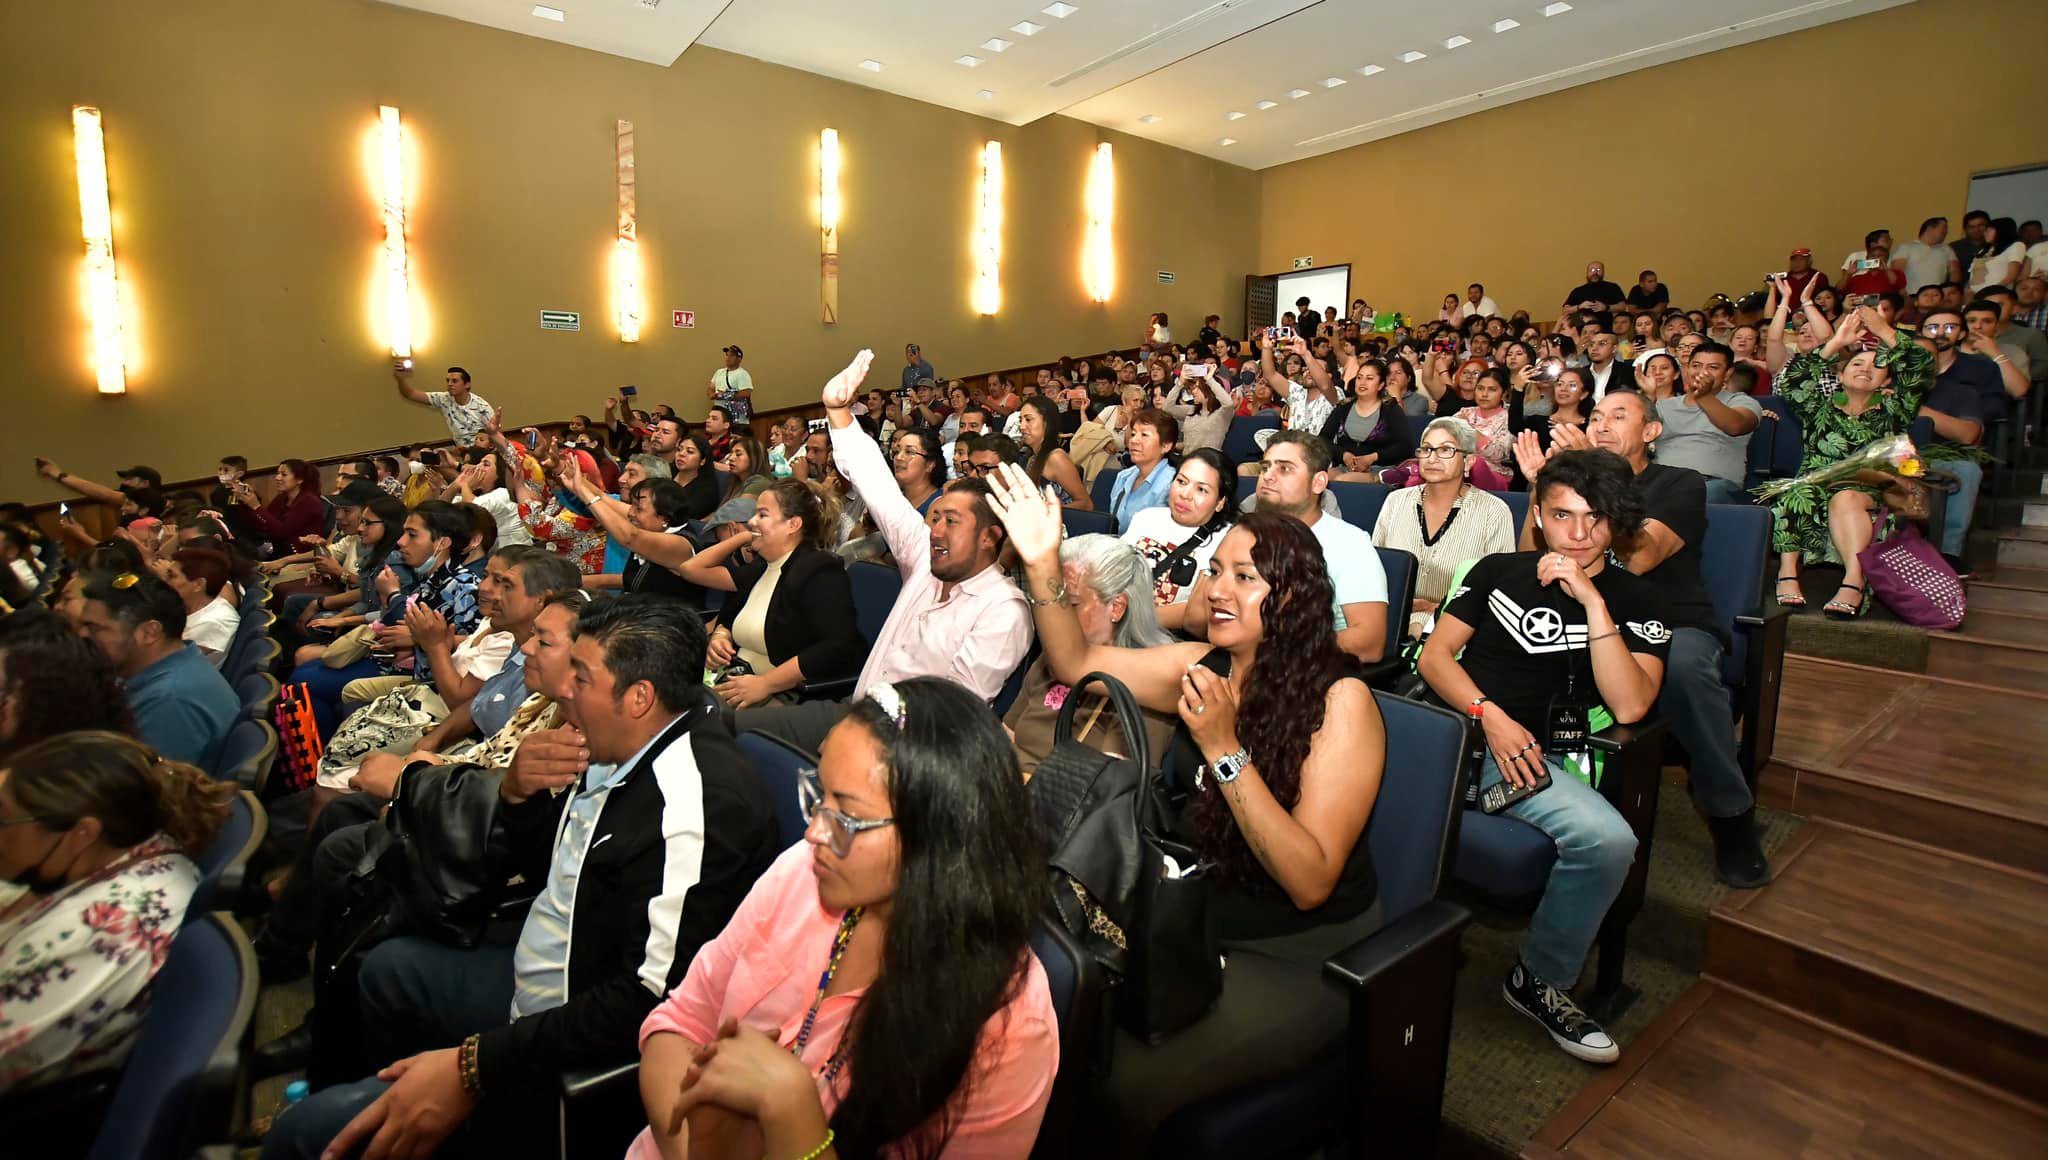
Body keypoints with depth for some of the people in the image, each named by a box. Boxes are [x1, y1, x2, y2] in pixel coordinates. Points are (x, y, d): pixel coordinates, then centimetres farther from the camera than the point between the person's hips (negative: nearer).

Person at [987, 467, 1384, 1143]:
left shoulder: (1340, 699, -18)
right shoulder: (1202, 667, -3)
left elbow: (1311, 882, -22)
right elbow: (1078, 663, 5)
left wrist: (1224, 749, -30)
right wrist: (1043, 563, -8)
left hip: (1298, 957, -5)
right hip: (1193, 924, 5)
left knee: (1126, 1083, -21)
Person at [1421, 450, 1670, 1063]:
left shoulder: (1635, 600, 9)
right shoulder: (1498, 571, 14)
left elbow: (1629, 706, -7)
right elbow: (1435, 655, 8)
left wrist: (1591, 600, -12)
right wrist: (1491, 715, -9)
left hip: (1530, 753, 0)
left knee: (1609, 841, -29)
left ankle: (1540, 979, -1)